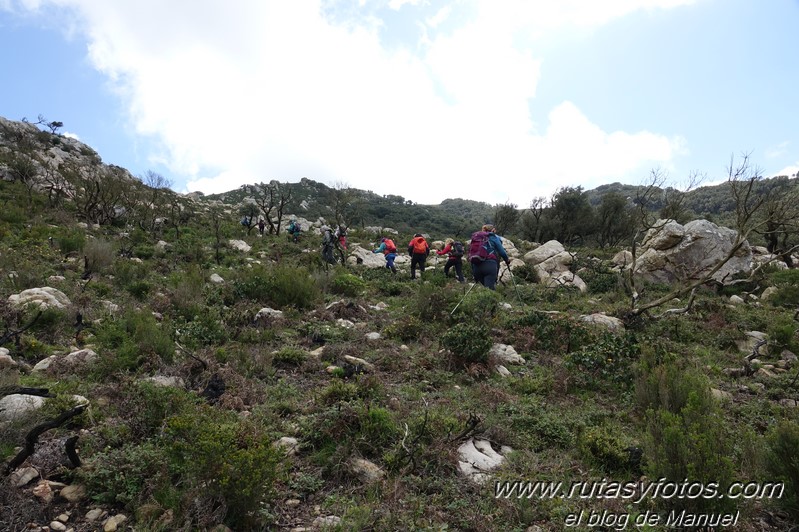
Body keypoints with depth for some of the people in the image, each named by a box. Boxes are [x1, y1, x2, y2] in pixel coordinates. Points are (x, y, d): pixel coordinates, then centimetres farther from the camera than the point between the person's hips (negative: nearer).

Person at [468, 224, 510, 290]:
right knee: (489, 288, -13)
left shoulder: (475, 237, 23)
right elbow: (501, 251, 8)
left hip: (475, 266, 5)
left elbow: (470, 252, 19)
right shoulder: (494, 237, 10)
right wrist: (507, 261, 26)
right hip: (489, 265, -5)